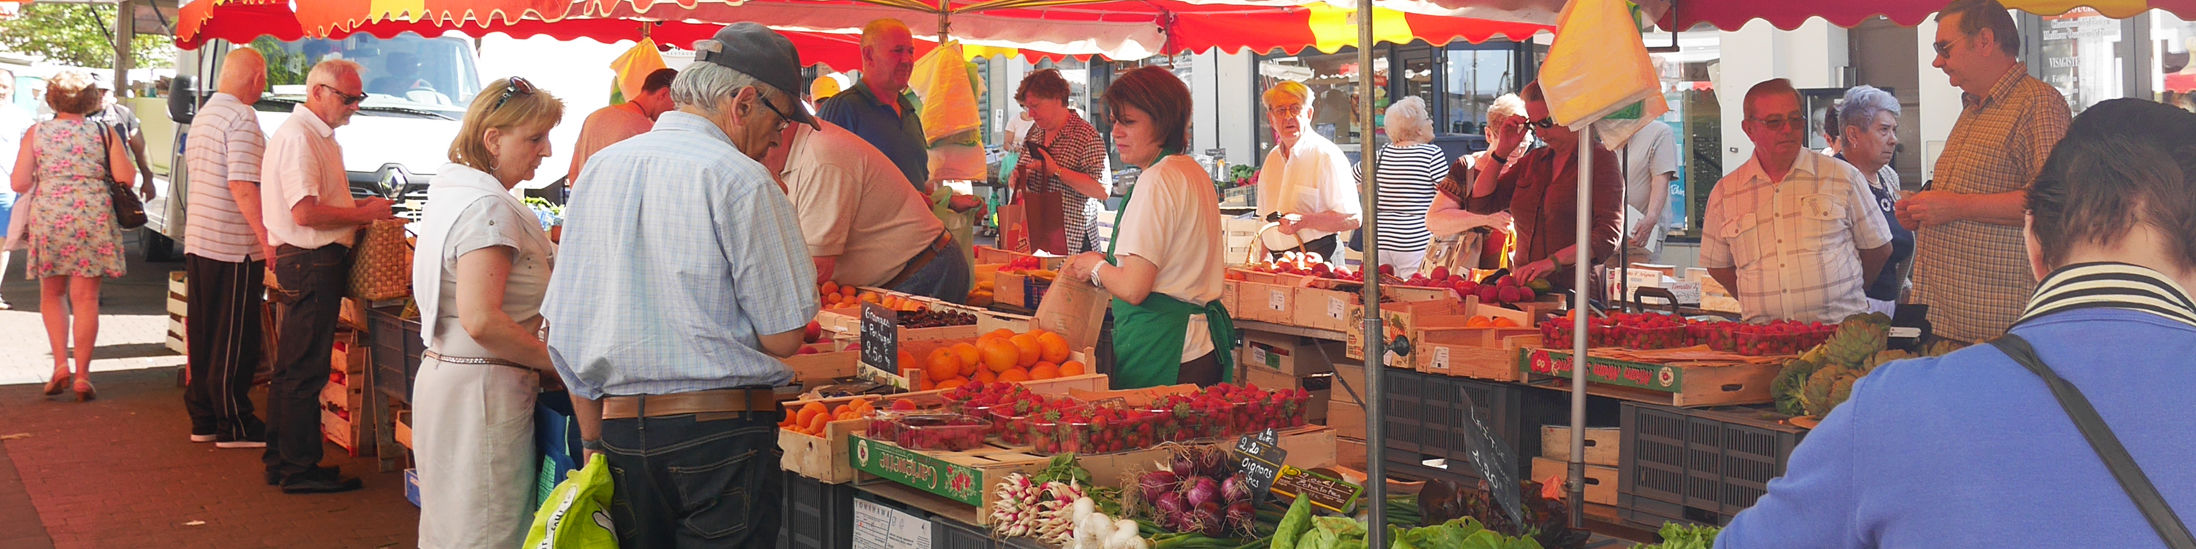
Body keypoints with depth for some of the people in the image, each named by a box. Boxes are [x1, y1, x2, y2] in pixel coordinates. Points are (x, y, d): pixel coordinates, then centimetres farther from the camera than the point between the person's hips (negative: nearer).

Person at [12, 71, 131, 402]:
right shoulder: (105, 133, 4)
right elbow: (126, 178, -3)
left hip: (48, 216, 0)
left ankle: (61, 364, 3)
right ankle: (82, 377, 1)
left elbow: (19, 183, 0)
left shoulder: (36, 133, 5)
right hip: (94, 218, 0)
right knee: (86, 298, 2)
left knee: (52, 294, 17)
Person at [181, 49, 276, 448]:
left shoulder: (204, 114, 13)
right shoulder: (242, 119, -16)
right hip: (234, 246, -9)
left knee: (204, 336, 14)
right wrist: (267, 237, -22)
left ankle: (203, 419, 21)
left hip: (197, 241, 9)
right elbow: (242, 185, -23)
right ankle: (234, 426, 4)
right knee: (237, 341, -1)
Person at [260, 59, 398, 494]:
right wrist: (365, 214, -16)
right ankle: (299, 469, 3)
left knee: (292, 367, 16)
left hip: (314, 262, 11)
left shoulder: (319, 135, 16)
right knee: (305, 369, -4)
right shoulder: (298, 136, -17)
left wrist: (355, 206, 12)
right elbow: (306, 213, -24)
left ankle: (282, 459, 26)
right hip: (311, 263, -11)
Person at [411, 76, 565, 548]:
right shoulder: (489, 207, -18)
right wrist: (562, 363, -18)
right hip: (482, 387, -11)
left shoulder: (450, 191, 14)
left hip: (442, 371, 11)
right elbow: (481, 320, -26)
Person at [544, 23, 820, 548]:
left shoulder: (599, 170, 9)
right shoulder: (741, 180, -10)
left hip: (620, 431, 6)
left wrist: (594, 442, 19)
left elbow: (564, 333, 12)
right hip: (721, 433, -6)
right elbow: (782, 337, -10)